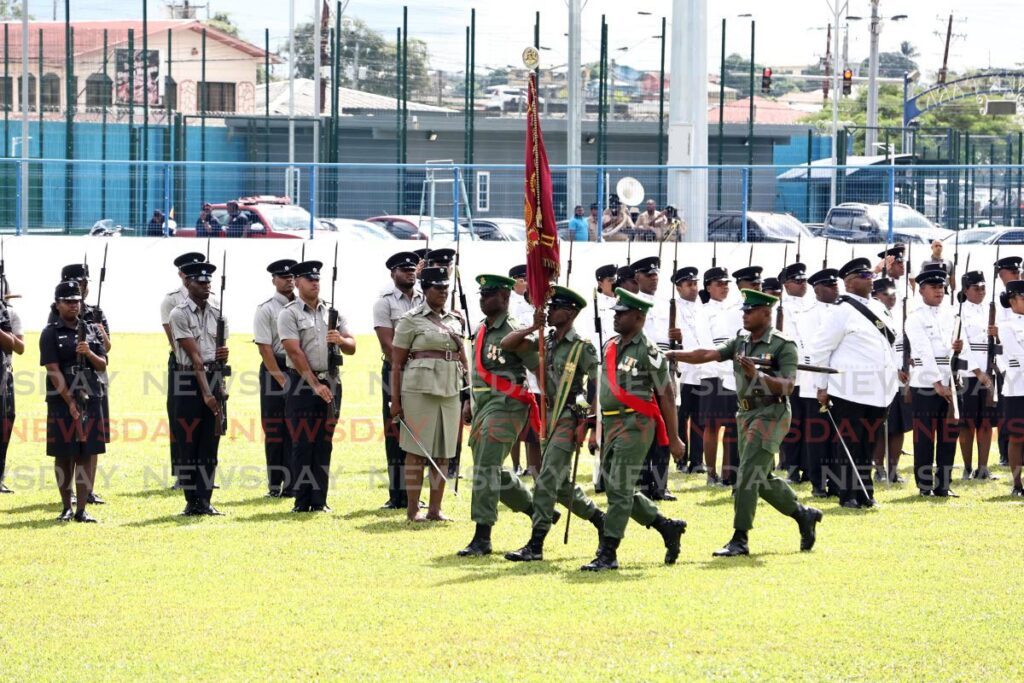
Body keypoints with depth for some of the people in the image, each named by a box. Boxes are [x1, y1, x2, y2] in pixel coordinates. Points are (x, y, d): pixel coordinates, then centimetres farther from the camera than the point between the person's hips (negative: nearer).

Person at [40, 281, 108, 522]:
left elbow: (102, 365, 10)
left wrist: (90, 353, -12)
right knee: (64, 455, 2)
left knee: (87, 454, -2)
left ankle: (82, 509, 0)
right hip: (62, 401, -3)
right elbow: (53, 371, -9)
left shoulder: (92, 330, 11)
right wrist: (71, 403, -14)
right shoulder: (51, 333, -3)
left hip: (91, 399, 3)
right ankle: (66, 507, 12)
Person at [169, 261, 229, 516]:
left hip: (214, 380, 5)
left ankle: (205, 500, 7)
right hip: (189, 381, -5)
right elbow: (194, 356, -14)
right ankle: (191, 502, 5)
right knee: (188, 444, 0)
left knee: (210, 444, 4)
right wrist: (206, 393, -18)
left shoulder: (217, 313, 9)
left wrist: (224, 354, -10)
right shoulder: (179, 314, -7)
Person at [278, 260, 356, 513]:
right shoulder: (289, 313, -3)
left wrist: (341, 340, -13)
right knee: (302, 444, -4)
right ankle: (302, 502, -1)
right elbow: (295, 352, -12)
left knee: (324, 444, 5)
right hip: (302, 384, -4)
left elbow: (352, 348, 12)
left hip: (331, 383, 4)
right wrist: (315, 385, -17)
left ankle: (319, 501, 8)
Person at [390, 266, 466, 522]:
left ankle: (435, 509, 11)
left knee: (443, 451, 6)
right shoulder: (411, 320, -2)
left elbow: (462, 357, 20)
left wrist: (468, 392, 12)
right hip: (419, 388, -5)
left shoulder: (455, 320, 14)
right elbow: (397, 363, -3)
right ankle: (413, 509, 3)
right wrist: (395, 401, -7)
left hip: (451, 391, 5)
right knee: (417, 450, -2)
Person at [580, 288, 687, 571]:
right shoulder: (610, 348, 13)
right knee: (617, 489, 11)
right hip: (611, 425, 8)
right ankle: (668, 527, 26)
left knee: (620, 489, -10)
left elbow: (666, 396, -7)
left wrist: (674, 439, -7)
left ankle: (608, 553, -8)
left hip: (636, 425, -8)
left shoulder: (648, 351, -9)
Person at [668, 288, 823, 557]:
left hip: (771, 414, -8)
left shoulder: (783, 346, -9)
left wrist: (758, 375, -30)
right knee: (761, 478, 13)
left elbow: (787, 386, -17)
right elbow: (707, 355, 0)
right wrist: (673, 354, -12)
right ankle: (804, 516, 31)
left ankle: (740, 539, -12)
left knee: (748, 474, -14)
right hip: (747, 413, 8)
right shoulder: (740, 342, 10)